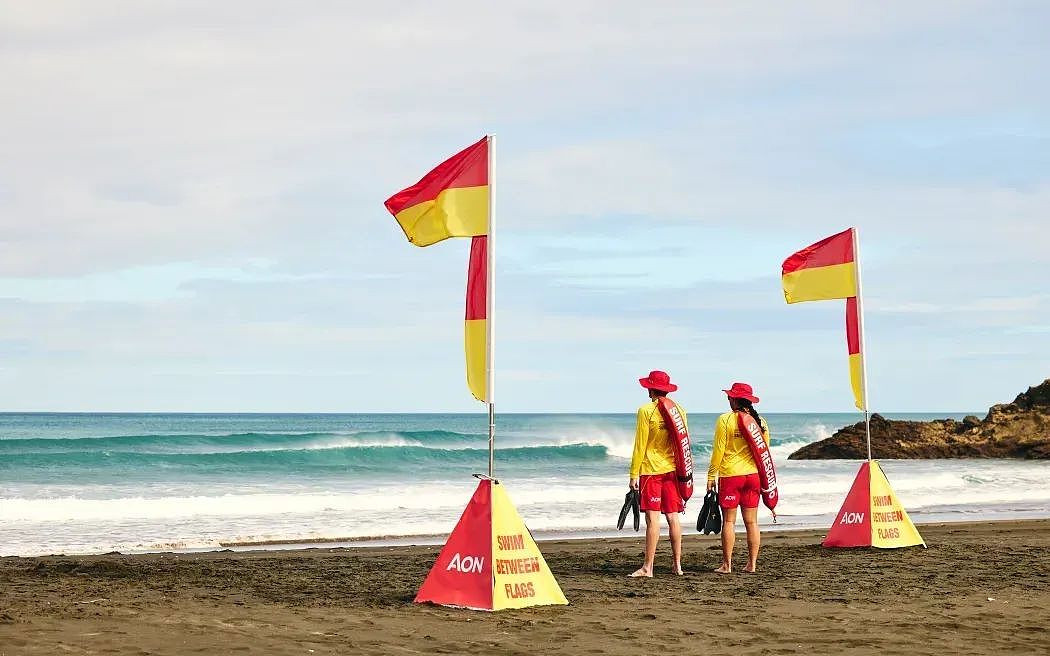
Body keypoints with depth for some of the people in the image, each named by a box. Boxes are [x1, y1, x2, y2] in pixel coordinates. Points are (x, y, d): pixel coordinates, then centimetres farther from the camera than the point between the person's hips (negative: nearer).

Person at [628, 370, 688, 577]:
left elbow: (640, 445, -9)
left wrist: (634, 474, -5)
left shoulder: (646, 411, -10)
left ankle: (648, 567, -6)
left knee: (653, 518, -7)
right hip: (672, 469, 5)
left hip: (651, 469, -5)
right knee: (673, 517, 9)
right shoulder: (678, 410, 6)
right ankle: (677, 565, 12)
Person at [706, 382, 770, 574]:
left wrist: (711, 475, 0)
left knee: (729, 521, 1)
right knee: (751, 522, 7)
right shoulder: (759, 421, 4)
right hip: (753, 475, 4)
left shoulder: (725, 420, -8)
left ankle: (727, 564, 2)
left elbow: (718, 450, -8)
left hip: (730, 475, -4)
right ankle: (752, 564, 8)